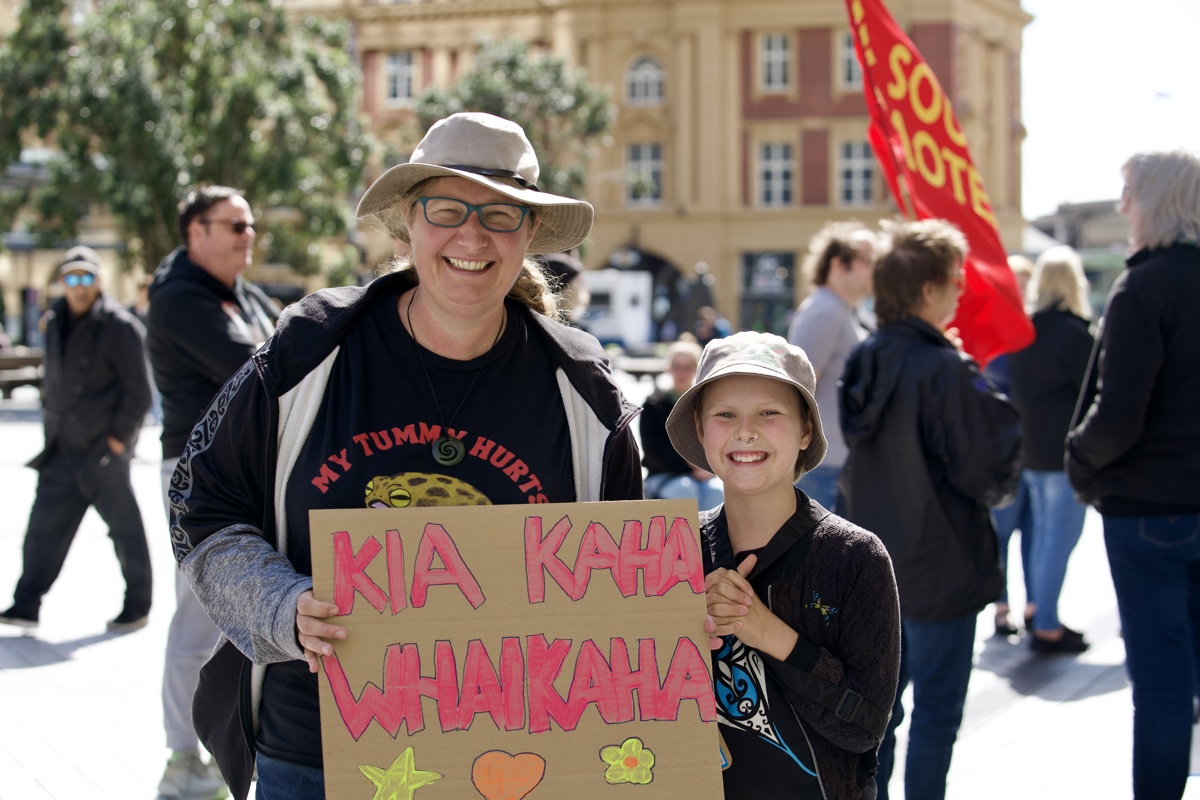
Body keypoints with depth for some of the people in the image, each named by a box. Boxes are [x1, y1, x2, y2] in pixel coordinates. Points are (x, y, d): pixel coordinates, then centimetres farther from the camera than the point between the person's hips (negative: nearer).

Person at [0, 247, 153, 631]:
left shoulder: (120, 327, -11)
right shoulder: (56, 323, 11)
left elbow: (138, 390, -12)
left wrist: (118, 436, -12)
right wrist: (52, 422, 14)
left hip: (104, 451, -7)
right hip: (63, 448, 7)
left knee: (125, 527, 3)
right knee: (44, 526, 5)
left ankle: (138, 605, 15)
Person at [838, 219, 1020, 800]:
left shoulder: (866, 360, 2)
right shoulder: (945, 371, -21)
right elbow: (985, 469, -18)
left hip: (873, 563, 8)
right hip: (939, 568, -7)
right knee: (936, 714, 4)